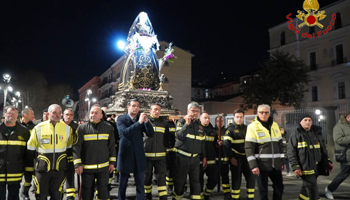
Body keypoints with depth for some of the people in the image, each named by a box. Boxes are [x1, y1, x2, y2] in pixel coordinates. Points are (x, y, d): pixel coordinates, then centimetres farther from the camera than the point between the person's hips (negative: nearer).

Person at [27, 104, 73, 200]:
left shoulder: (67, 128, 0)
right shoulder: (38, 128, -6)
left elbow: (69, 148, 11)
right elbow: (31, 150, 2)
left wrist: (68, 164, 11)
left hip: (59, 169, 2)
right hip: (42, 169, -1)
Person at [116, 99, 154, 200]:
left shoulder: (141, 119, 4)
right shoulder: (121, 119, -6)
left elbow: (151, 134, -4)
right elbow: (125, 132, -24)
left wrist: (146, 121, -19)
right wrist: (139, 122, -31)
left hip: (139, 156, 3)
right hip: (125, 155, -2)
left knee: (140, 184, 9)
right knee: (122, 184, 11)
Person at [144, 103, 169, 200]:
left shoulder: (164, 123, 5)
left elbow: (167, 138, 11)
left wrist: (167, 152, 8)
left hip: (160, 156, 1)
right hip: (146, 155, 0)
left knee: (161, 177, 0)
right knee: (147, 177, 13)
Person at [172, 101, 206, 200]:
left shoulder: (199, 125, 11)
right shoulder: (181, 121, -5)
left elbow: (202, 142, 17)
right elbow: (179, 136, -21)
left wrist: (204, 157, 15)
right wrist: (187, 123, -24)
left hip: (195, 157, 5)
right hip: (182, 157, -4)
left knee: (196, 181, 8)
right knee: (179, 181, 5)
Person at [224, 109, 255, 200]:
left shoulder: (246, 128, 12)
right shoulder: (230, 129, -6)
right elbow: (226, 144, -12)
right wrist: (231, 157, -15)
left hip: (245, 157, 5)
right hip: (236, 158, -5)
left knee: (251, 178, 6)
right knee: (236, 179, -1)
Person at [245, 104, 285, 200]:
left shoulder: (275, 125, 9)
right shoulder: (252, 127, -8)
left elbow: (280, 144, 16)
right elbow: (249, 148, -12)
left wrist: (282, 161, 14)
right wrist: (253, 165, -18)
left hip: (275, 164, 5)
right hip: (261, 164, -5)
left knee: (279, 187, 14)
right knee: (263, 190, 4)